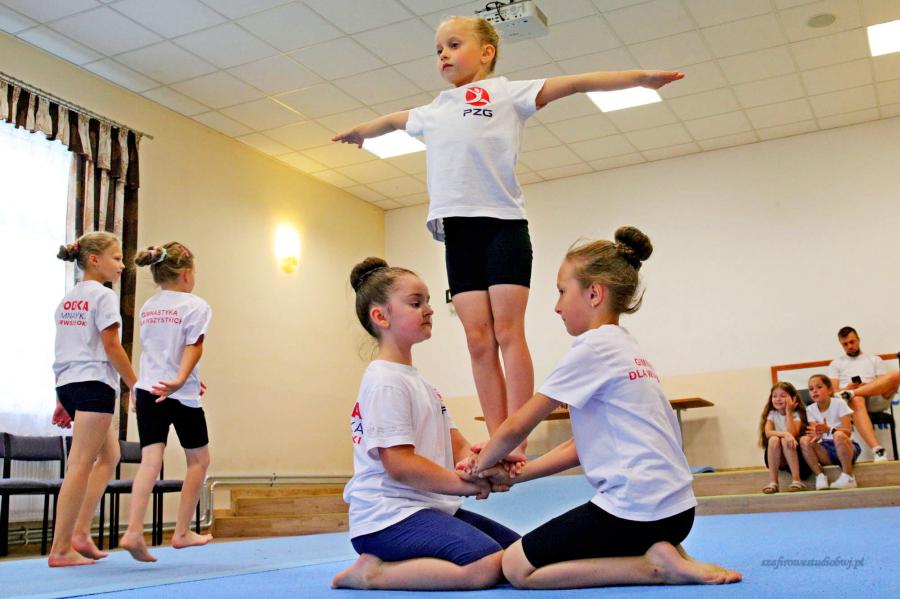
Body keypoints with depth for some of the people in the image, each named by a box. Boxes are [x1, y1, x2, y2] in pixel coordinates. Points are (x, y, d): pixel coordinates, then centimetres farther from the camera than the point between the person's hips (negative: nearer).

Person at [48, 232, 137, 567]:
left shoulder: (66, 300, 17)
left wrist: (62, 399, 19)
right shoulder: (103, 296, -8)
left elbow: (63, 353, 17)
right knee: (81, 465, -7)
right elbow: (110, 345, -14)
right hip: (94, 384, -9)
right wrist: (135, 385, -8)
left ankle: (80, 531, 12)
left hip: (68, 385, 9)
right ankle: (61, 549, -4)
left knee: (109, 456, 18)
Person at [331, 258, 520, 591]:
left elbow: (457, 447, 12)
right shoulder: (385, 382, -12)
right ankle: (371, 572, -13)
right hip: (388, 517, -10)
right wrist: (466, 484, -14)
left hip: (430, 508, 10)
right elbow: (400, 464, -19)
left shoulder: (421, 383, 19)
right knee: (488, 565, -28)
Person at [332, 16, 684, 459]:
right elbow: (393, 120, 43)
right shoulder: (432, 113, 24)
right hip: (458, 230, 5)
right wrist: (360, 131, 60)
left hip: (503, 223, -4)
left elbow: (573, 83, 1)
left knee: (507, 331, -8)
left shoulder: (506, 93, 9)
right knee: (478, 338, -1)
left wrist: (641, 77, -6)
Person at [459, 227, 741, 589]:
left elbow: (517, 426, -8)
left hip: (635, 511, -10)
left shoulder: (594, 346, -12)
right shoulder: (628, 348, 16)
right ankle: (662, 553, 8)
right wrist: (513, 475, 12)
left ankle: (657, 566, -6)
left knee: (517, 567, 2)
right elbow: (584, 444, 16)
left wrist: (481, 463, 10)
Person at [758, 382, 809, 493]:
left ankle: (796, 480, -30)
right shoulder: (772, 414, 3)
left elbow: (792, 434, -23)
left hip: (793, 455, -2)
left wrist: (788, 411, -18)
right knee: (773, 440, -28)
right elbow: (768, 433, -16)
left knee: (785, 441, -31)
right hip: (776, 458, 2)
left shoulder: (796, 414, -5)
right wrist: (785, 434, -34)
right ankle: (773, 482, -29)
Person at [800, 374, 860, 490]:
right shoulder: (811, 409, 3)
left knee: (838, 435, -37)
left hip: (845, 446, -4)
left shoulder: (839, 403, -8)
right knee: (804, 441, -23)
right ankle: (820, 476, -19)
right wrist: (816, 435, -33)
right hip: (826, 449, 4)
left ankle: (848, 477, -24)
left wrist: (828, 429, -36)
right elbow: (814, 433, -7)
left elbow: (848, 431, -17)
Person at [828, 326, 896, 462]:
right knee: (857, 401, -42)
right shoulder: (836, 363, 24)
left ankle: (851, 394, -36)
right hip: (851, 401, -2)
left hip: (875, 400, 2)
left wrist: (867, 387, -10)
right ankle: (877, 450, -56)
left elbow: (884, 385, 11)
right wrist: (846, 389, -13)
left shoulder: (875, 360, 26)